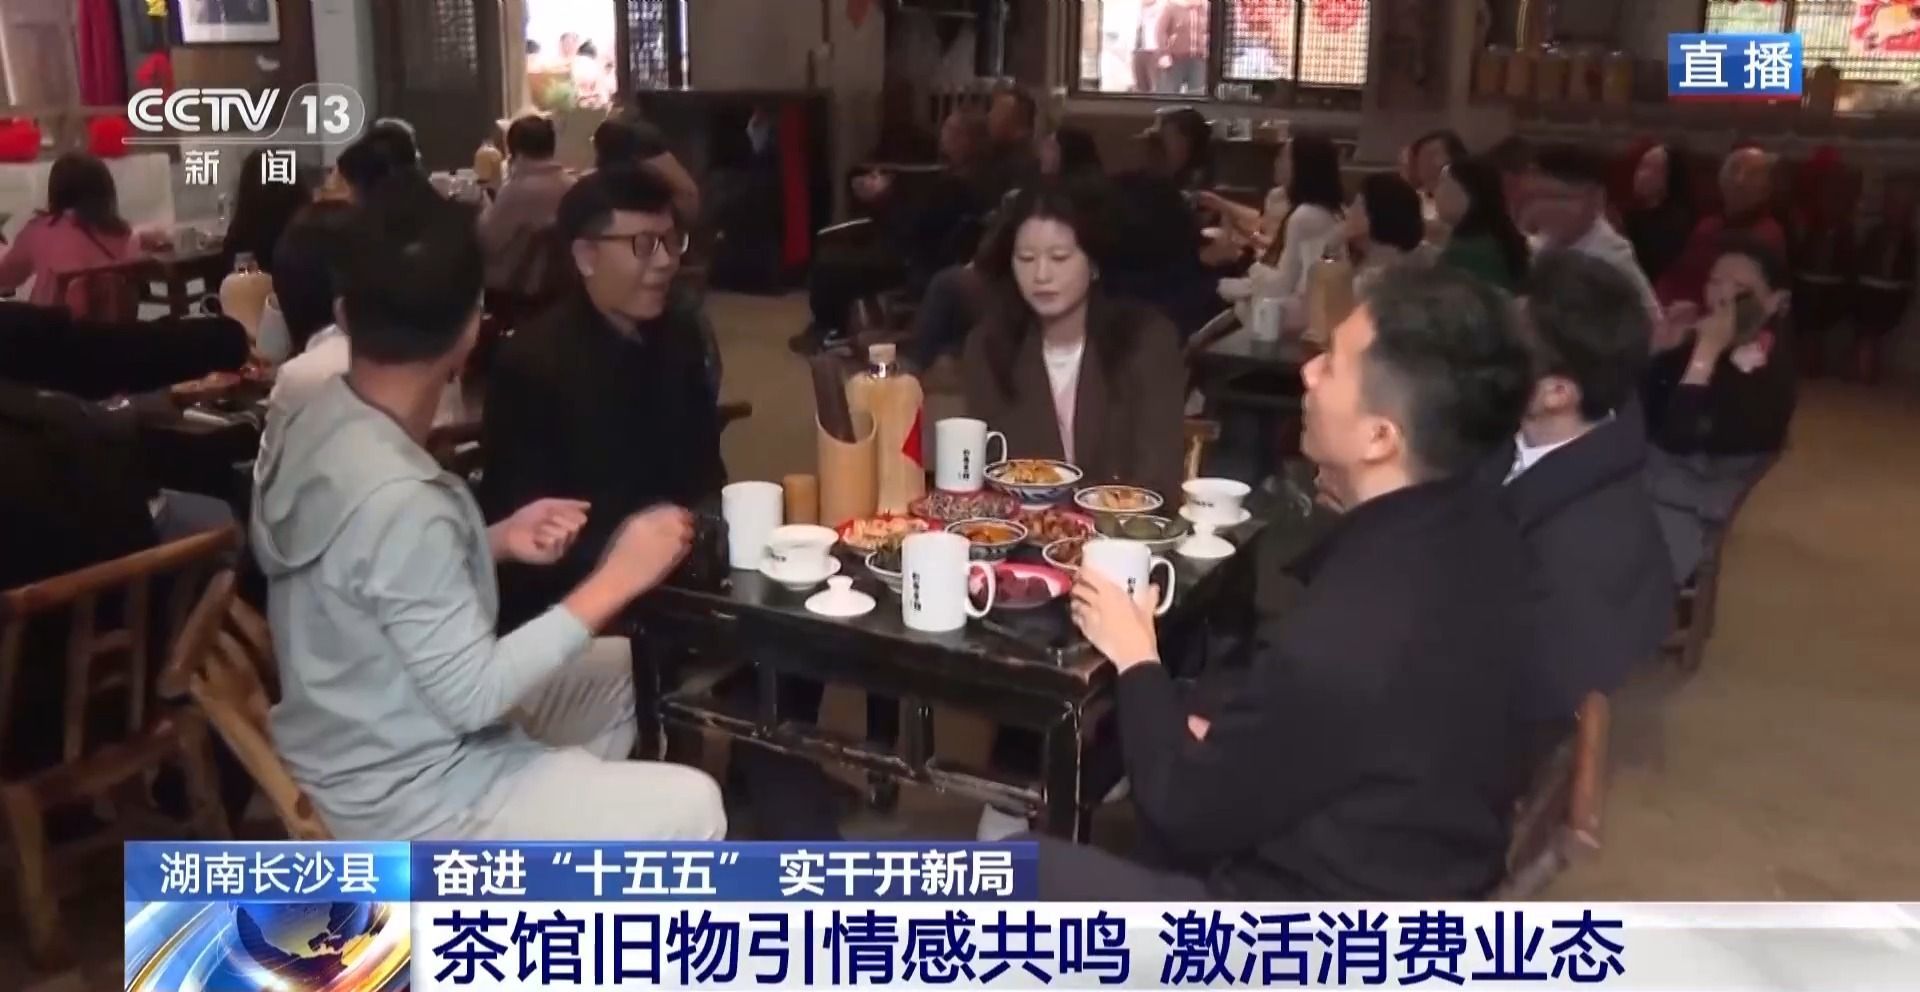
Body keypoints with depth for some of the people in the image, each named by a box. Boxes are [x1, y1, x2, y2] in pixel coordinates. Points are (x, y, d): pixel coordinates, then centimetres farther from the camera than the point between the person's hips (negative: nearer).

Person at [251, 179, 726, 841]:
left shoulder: (322, 424, -5)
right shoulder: (399, 500, -33)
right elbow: (471, 695, -27)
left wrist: (497, 542, -1)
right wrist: (615, 580, -24)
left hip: (356, 752, 9)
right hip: (404, 803, -9)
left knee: (615, 673, 22)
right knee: (691, 807, -1)